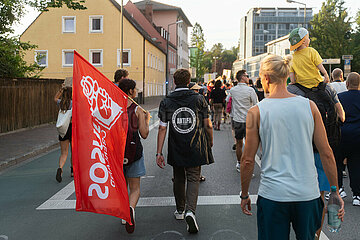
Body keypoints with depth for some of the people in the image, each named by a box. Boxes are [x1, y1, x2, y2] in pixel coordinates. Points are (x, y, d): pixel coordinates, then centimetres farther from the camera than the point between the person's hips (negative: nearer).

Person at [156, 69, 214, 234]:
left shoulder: (166, 102, -2)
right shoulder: (199, 99, -4)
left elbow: (162, 128, -5)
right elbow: (207, 125, -1)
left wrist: (159, 153, -2)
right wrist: (210, 143, 15)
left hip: (176, 149, 1)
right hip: (196, 148, -1)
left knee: (178, 179, 17)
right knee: (193, 178, 6)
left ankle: (180, 210, 32)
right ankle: (190, 210, -14)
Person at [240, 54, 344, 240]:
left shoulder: (256, 112, -8)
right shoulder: (310, 106, -2)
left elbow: (248, 160, -5)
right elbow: (326, 153, -1)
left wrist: (244, 194, 8)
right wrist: (335, 192, 10)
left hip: (273, 195, -2)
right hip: (308, 193, 2)